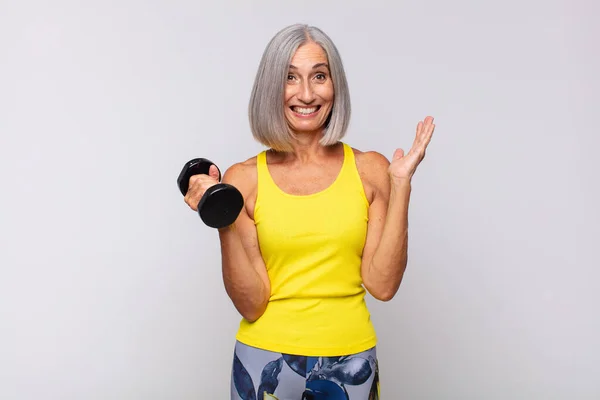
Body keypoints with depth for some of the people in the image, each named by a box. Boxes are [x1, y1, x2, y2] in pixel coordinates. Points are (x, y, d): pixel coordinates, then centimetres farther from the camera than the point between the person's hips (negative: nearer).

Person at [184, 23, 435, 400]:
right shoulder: (244, 179, -6)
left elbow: (383, 285, -10)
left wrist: (401, 186, -13)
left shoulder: (371, 169, -3)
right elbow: (251, 304, -9)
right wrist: (224, 223, -21)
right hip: (267, 359, -1)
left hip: (351, 359, 1)